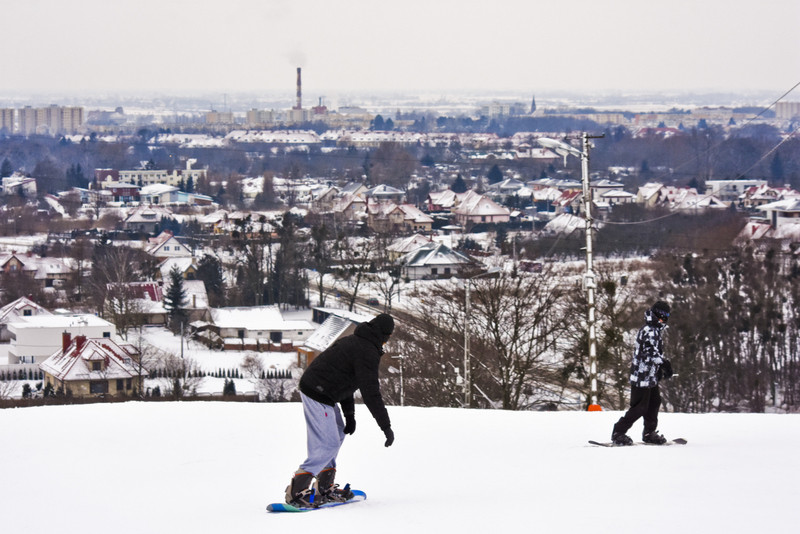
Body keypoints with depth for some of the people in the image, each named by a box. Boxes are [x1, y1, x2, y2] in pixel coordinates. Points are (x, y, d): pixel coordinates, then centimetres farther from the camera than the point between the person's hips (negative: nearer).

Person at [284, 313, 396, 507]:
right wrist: (386, 426, -13)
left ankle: (324, 487, 20)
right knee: (328, 445, -10)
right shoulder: (367, 352, -15)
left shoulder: (353, 340, 17)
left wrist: (349, 414, 23)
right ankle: (296, 492, -12)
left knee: (338, 434, 18)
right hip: (319, 396, -10)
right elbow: (370, 393, -18)